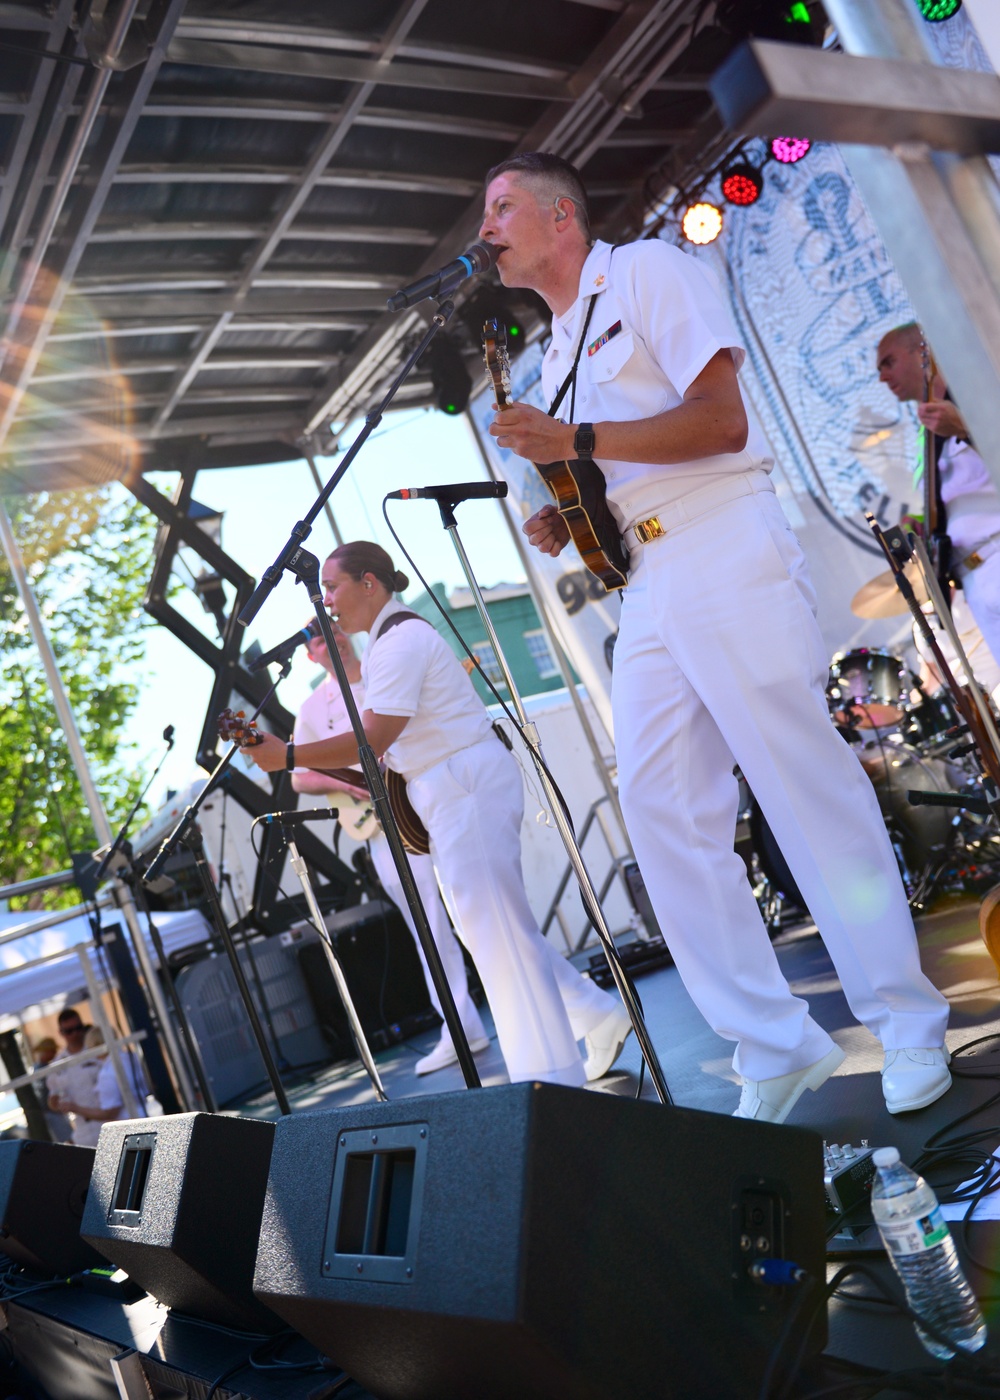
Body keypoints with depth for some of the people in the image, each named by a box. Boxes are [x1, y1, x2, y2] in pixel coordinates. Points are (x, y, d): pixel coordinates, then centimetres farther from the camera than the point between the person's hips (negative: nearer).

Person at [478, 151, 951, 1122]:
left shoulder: (647, 272, 2)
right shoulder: (557, 352, 25)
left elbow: (720, 422, -10)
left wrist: (574, 442, -14)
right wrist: (562, 523, 8)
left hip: (723, 557, -7)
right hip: (642, 584, 8)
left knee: (811, 789, -8)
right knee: (662, 812, -1)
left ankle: (907, 1024, 8)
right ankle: (775, 1048, 8)